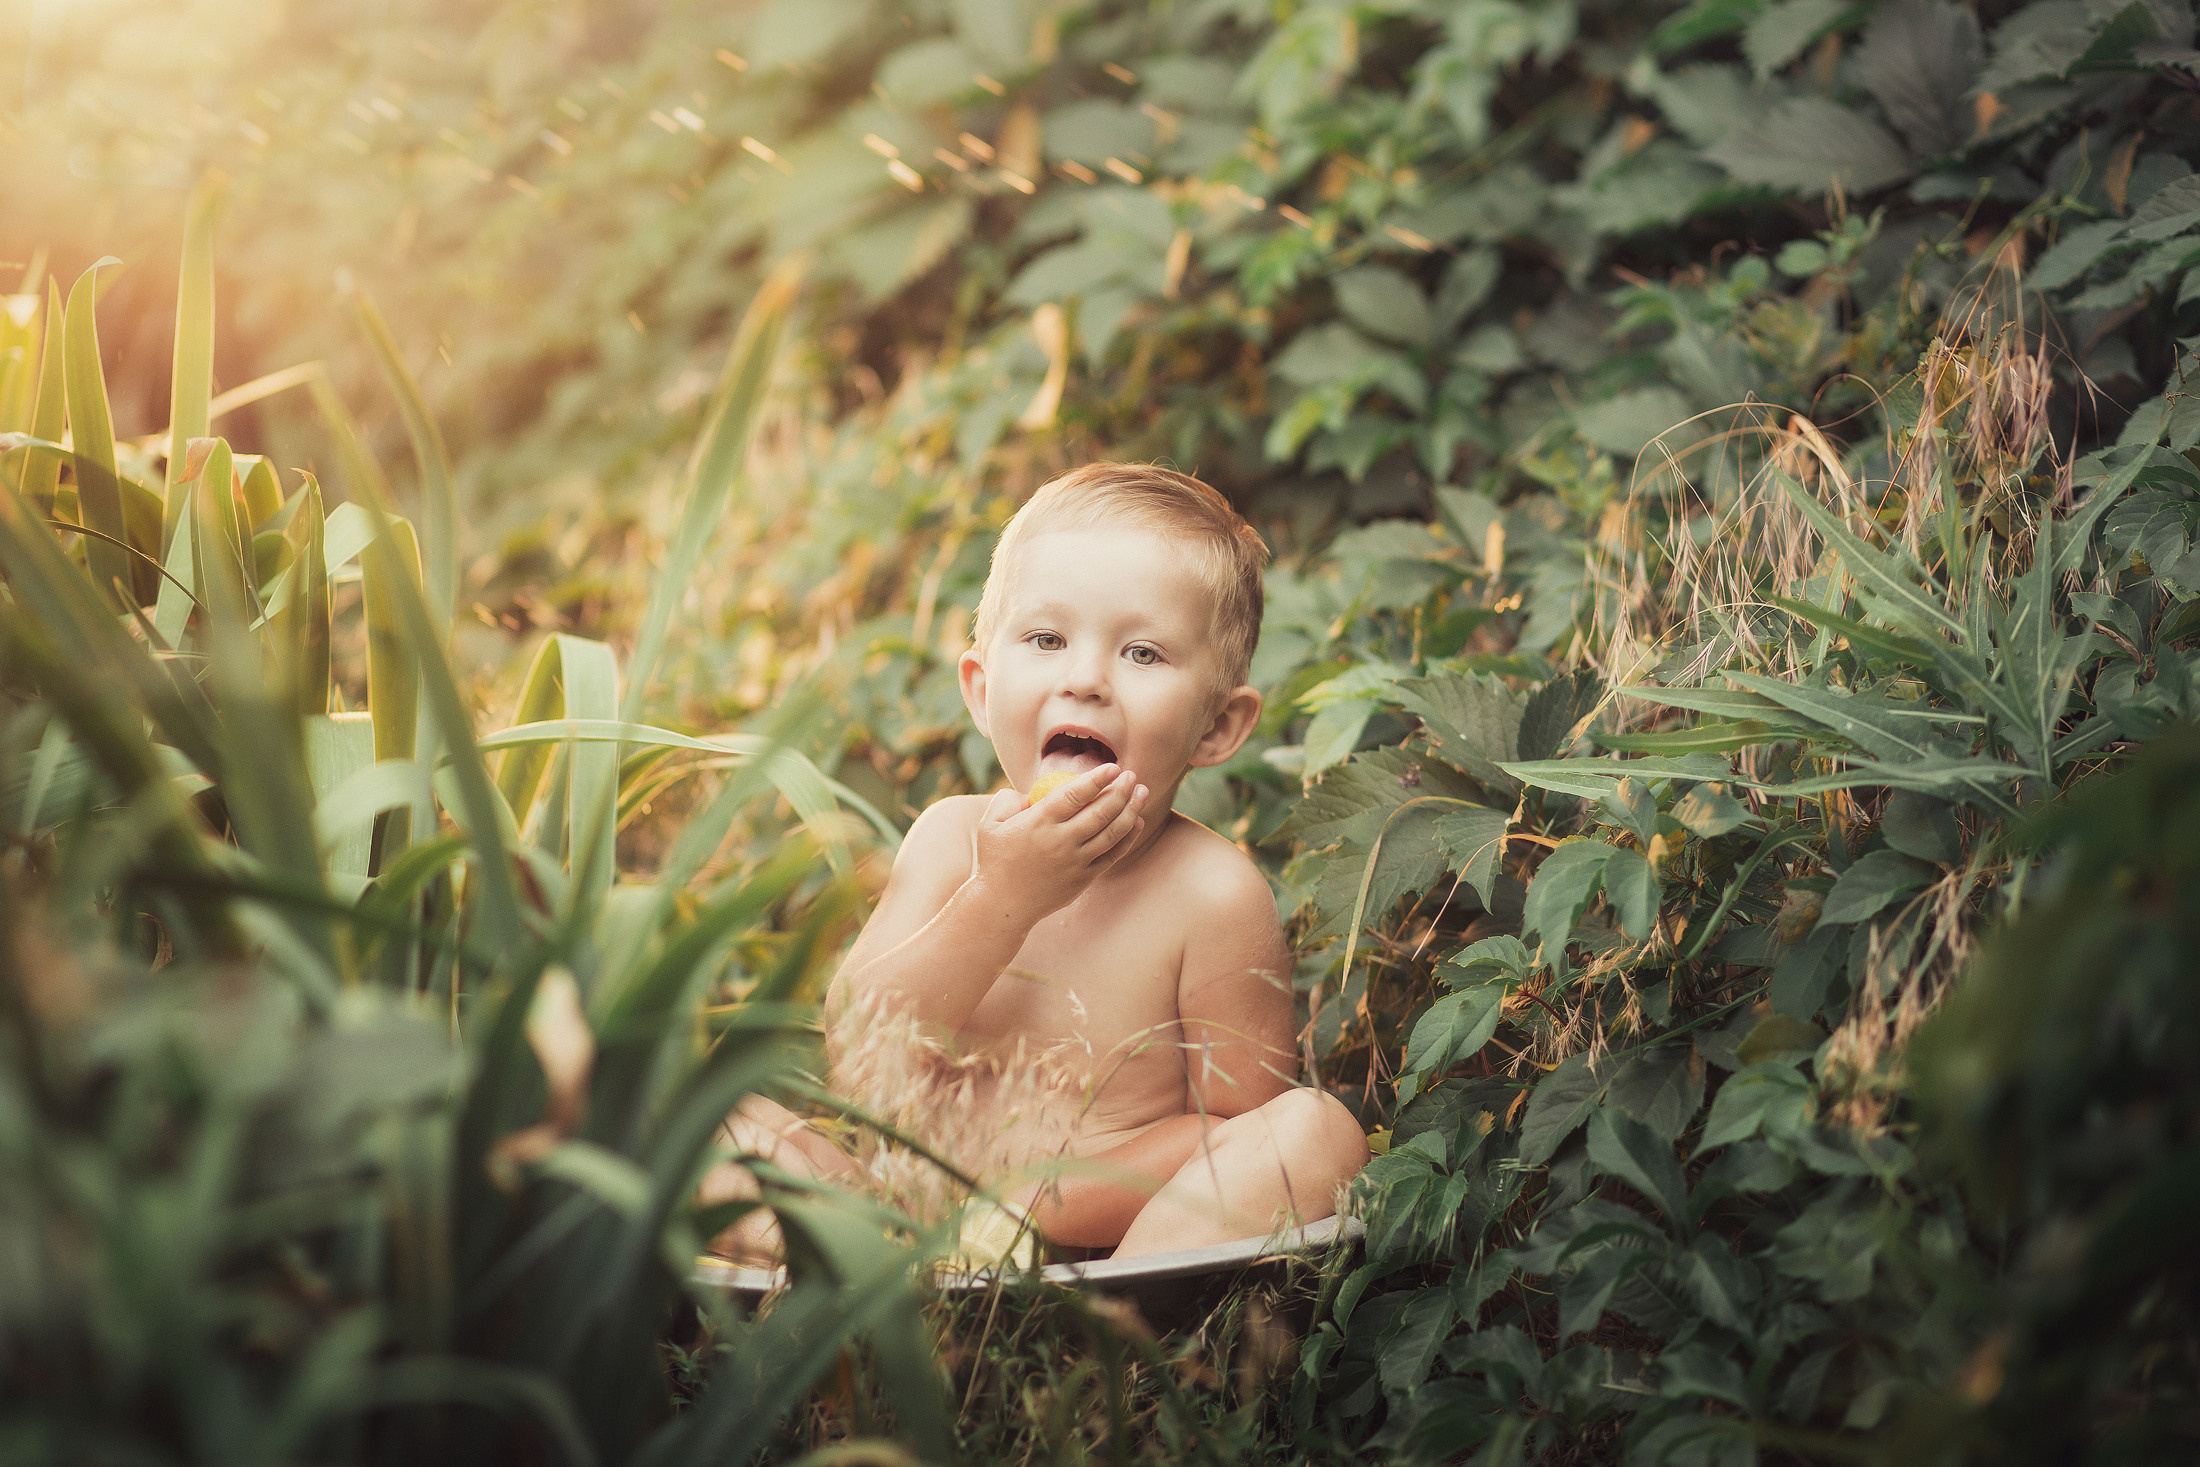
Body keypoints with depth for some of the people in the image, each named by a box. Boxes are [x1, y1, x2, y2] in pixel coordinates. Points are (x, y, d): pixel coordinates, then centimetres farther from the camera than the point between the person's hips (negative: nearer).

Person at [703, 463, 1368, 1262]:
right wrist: (1000, 902, -22)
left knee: (1317, 1131, -27)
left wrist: (1040, 1200, -22)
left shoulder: (1212, 892, -14)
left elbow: (1233, 1119, -10)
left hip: (1116, 1229, -3)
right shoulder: (953, 837, -2)